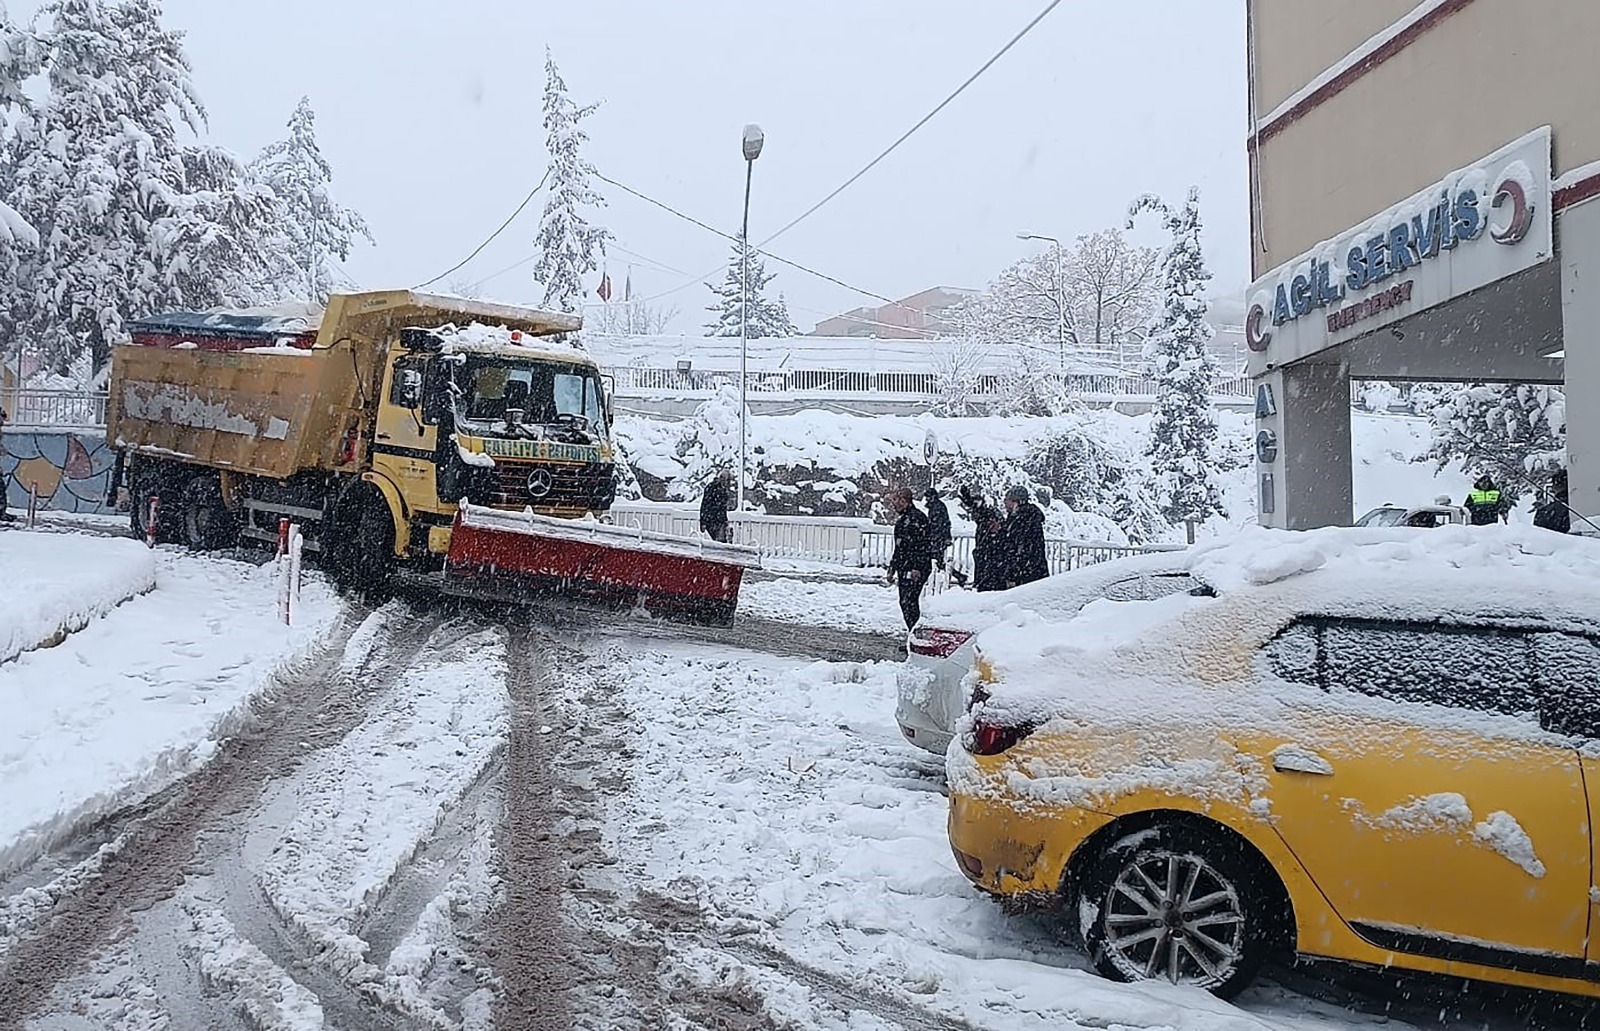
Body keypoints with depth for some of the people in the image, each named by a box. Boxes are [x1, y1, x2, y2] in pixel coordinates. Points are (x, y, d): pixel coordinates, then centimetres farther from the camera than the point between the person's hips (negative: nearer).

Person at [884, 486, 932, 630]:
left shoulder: (917, 518, -12)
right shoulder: (901, 520, 18)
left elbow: (922, 545, -18)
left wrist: (917, 568, -23)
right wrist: (892, 568, 23)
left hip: (916, 569, -10)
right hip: (903, 568, 10)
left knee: (909, 601, -13)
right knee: (904, 601, 9)